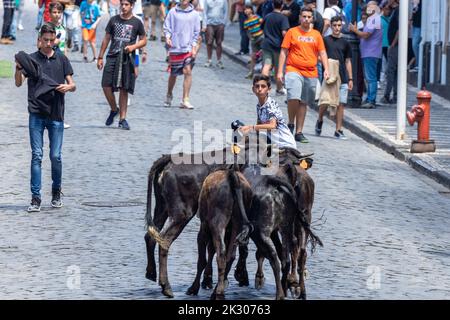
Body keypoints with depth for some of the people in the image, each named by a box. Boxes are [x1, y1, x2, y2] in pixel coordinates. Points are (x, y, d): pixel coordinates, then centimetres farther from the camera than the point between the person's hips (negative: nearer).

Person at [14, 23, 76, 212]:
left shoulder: (62, 60, 9)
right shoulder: (31, 59, 4)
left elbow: (73, 85, 9)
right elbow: (19, 83, -5)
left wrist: (67, 87, -14)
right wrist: (18, 69, -25)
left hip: (56, 114, 1)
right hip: (37, 114, -1)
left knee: (55, 156, 3)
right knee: (37, 155, -5)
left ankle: (56, 192, 23)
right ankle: (35, 198, -4)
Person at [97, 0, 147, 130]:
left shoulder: (137, 22, 4)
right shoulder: (114, 20, 9)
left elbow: (143, 40, 9)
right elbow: (106, 39, 14)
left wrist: (133, 46, -11)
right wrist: (100, 57, 11)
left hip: (127, 59, -2)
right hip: (112, 57, 2)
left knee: (124, 89, 1)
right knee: (106, 85, -9)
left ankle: (122, 119, 8)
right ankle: (114, 109, 16)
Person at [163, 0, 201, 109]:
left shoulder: (194, 14, 3)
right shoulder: (173, 12, 2)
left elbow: (196, 32, 6)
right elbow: (167, 27, 5)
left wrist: (194, 47, -1)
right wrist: (167, 37, -13)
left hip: (188, 48, 0)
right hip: (175, 47, 0)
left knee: (188, 71, -12)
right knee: (173, 74, 10)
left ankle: (185, 100, -8)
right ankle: (169, 95, 35)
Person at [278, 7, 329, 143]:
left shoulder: (316, 34, 11)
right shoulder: (292, 32, 3)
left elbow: (322, 53, 12)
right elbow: (283, 52, 3)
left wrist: (326, 69, -3)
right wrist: (280, 71, -3)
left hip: (311, 74, 3)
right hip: (294, 71, -3)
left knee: (303, 103, 7)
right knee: (293, 98, -22)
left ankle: (299, 132, 13)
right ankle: (291, 124, 1)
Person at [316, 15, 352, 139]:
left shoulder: (345, 43, 10)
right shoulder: (326, 40, 3)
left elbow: (348, 61, 14)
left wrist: (350, 79, 11)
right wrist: (326, 62, -15)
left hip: (342, 78, 2)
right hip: (328, 76, -2)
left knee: (340, 104, 0)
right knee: (324, 102, -4)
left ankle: (338, 130, 5)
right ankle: (320, 121, 25)